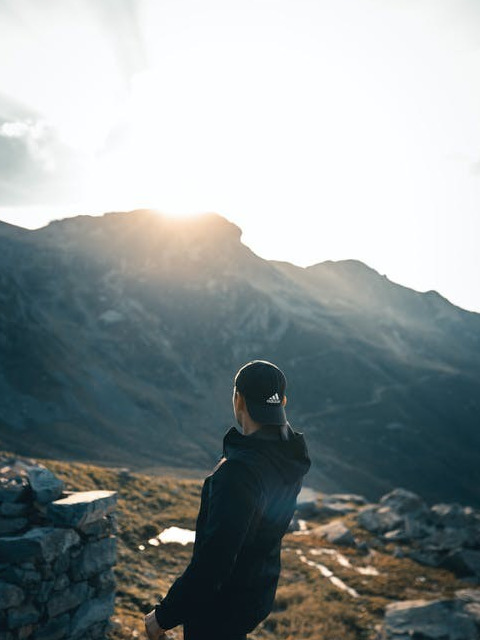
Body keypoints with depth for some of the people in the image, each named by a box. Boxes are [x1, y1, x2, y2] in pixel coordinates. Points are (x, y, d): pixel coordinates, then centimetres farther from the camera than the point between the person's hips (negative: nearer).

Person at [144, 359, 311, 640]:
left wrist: (164, 615, -21)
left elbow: (214, 557, -31)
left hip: (223, 602, -8)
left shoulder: (240, 471, -31)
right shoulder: (290, 455, -6)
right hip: (260, 589, 8)